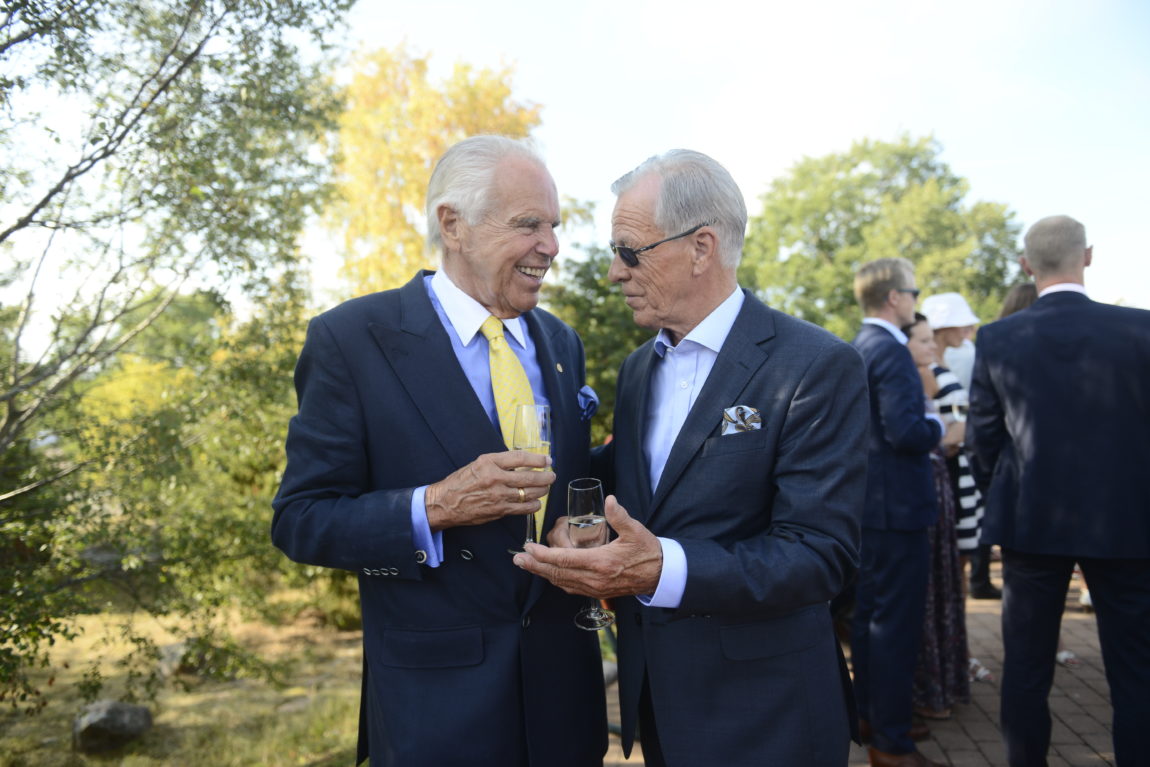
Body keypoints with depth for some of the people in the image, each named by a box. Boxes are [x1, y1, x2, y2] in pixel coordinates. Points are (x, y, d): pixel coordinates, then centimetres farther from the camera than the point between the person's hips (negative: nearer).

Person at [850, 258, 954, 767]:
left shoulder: (857, 349, 12)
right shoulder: (891, 351, -18)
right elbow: (905, 432, -26)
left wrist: (924, 425, 16)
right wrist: (939, 428, -8)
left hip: (865, 502, 10)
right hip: (897, 507, -10)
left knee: (869, 616, 17)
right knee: (897, 624, -1)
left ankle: (873, 716, 30)